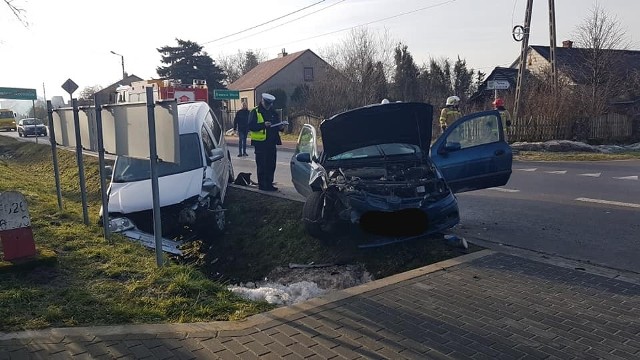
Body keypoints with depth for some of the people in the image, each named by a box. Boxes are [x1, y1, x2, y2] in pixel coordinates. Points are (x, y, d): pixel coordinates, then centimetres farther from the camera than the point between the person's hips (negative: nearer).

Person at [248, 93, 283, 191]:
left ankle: (269, 184, 16)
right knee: (261, 165, -3)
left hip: (271, 142, 6)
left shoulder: (273, 112, 16)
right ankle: (262, 185, 4)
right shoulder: (255, 112, -4)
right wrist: (263, 125, -24)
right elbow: (251, 126, -13)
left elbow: (276, 125, 23)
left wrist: (280, 127, 0)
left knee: (271, 165, 8)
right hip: (260, 143, -6)